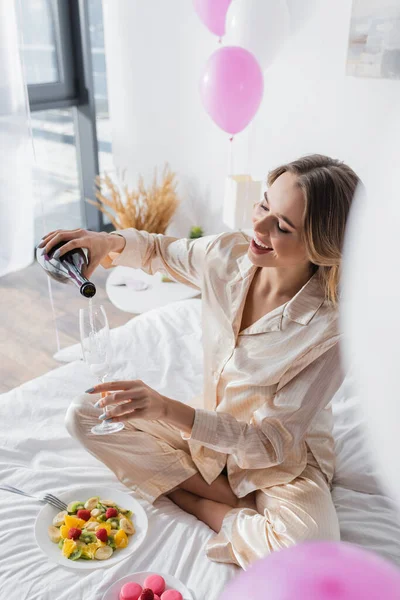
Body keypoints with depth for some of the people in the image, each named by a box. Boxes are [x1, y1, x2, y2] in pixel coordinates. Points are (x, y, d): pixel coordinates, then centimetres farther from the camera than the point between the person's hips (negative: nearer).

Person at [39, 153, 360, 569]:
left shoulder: (331, 327, -30)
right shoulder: (226, 255, -17)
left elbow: (274, 441, -26)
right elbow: (159, 251, 6)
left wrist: (167, 409, -37)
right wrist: (109, 242, -17)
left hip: (284, 459, -4)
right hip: (207, 424, 5)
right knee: (83, 414, -7)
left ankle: (187, 498, -5)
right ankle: (232, 502, -9)